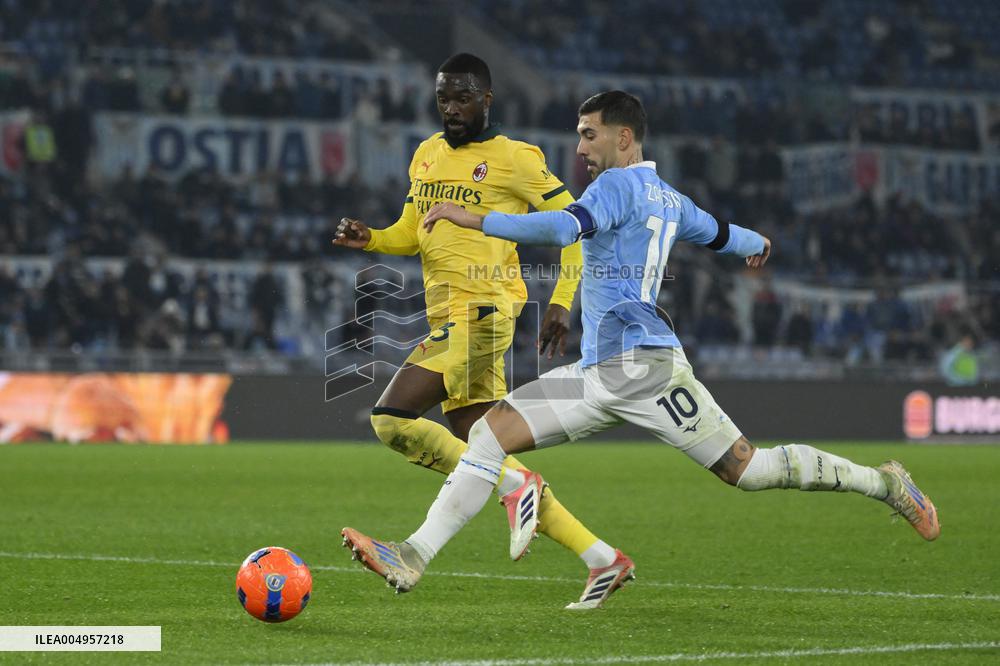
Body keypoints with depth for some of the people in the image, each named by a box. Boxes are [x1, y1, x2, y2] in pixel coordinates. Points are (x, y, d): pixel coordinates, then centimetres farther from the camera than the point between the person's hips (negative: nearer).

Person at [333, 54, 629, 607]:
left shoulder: (513, 158, -5)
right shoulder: (426, 156, 17)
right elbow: (411, 234, 26)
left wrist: (562, 302, -11)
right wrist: (368, 239, 5)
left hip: (482, 313, -8)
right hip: (448, 318, 8)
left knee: (391, 419, -18)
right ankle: (600, 557, 10)